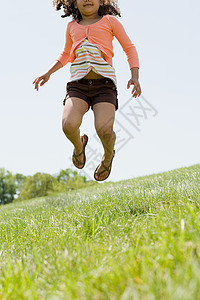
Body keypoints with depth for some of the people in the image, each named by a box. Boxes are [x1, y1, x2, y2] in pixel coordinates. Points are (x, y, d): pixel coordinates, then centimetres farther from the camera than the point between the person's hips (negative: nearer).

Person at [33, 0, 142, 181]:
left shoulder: (110, 21, 12)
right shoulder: (72, 27, 22)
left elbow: (130, 49, 13)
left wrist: (135, 77, -2)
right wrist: (48, 73, 23)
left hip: (104, 84, -2)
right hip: (78, 85, 2)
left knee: (104, 130, -25)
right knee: (69, 124, -26)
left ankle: (108, 156, 12)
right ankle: (79, 145, 13)